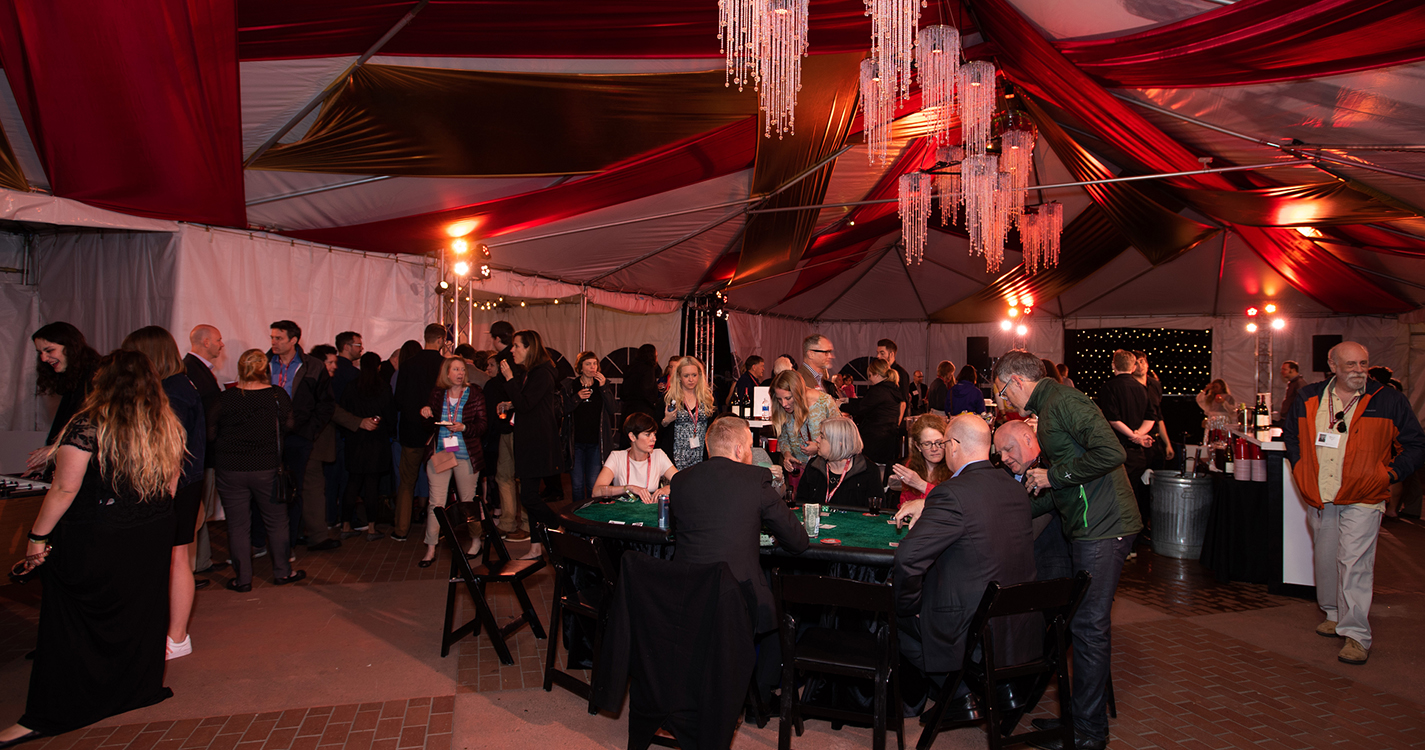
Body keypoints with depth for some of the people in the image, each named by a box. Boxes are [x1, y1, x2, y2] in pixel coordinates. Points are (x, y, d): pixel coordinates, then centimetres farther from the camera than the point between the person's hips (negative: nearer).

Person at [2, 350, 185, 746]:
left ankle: (48, 716, 13)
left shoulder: (88, 425, -16)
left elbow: (65, 488, -16)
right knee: (140, 615, 18)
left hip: (93, 540, -5)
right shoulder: (168, 427, 0)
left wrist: (37, 537, -7)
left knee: (70, 624, 6)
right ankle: (142, 689, 31)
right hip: (154, 536, 5)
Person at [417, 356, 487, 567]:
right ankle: (431, 549, 4)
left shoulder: (475, 394, 1)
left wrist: (463, 427, -19)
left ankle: (476, 541, 26)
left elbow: (482, 425, -2)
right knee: (436, 502, -2)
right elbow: (432, 424, 15)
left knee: (468, 501, 9)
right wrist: (427, 415, -7)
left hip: (465, 455, -1)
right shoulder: (437, 394, 8)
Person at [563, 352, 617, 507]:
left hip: (596, 442, 0)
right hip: (575, 442, 0)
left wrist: (604, 387, -12)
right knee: (577, 484, 3)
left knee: (593, 485, -1)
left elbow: (612, 409, -4)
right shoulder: (569, 385, 5)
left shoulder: (603, 384, 8)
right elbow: (563, 411, -1)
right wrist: (577, 397, -14)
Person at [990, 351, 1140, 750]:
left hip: (1103, 528, -10)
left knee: (1089, 625, -4)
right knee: (1087, 623, 15)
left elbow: (1111, 452, -24)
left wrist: (1054, 475, -15)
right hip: (1091, 526, 10)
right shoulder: (1050, 408, 20)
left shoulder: (1063, 400, -12)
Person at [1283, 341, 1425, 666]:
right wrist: (1300, 468, 11)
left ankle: (1356, 634, -6)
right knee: (1325, 560, 14)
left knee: (1354, 562, -10)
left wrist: (1387, 475, -5)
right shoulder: (1308, 398, 6)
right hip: (1319, 499, 4)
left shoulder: (1389, 401, -2)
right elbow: (1289, 433, 22)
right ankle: (1334, 615, 32)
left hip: (1361, 500, -4)